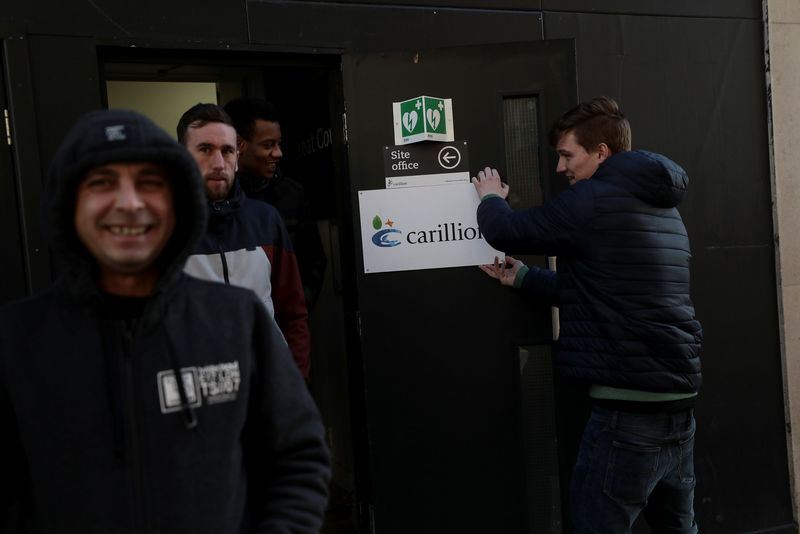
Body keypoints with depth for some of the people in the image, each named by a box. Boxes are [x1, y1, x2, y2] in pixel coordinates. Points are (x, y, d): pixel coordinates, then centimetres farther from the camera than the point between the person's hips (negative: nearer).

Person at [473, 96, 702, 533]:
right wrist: (523, 277, 23)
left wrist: (490, 198, 15)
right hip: (679, 403, 9)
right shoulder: (662, 207, 16)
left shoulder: (593, 200, -13)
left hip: (627, 411, -9)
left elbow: (505, 233, -7)